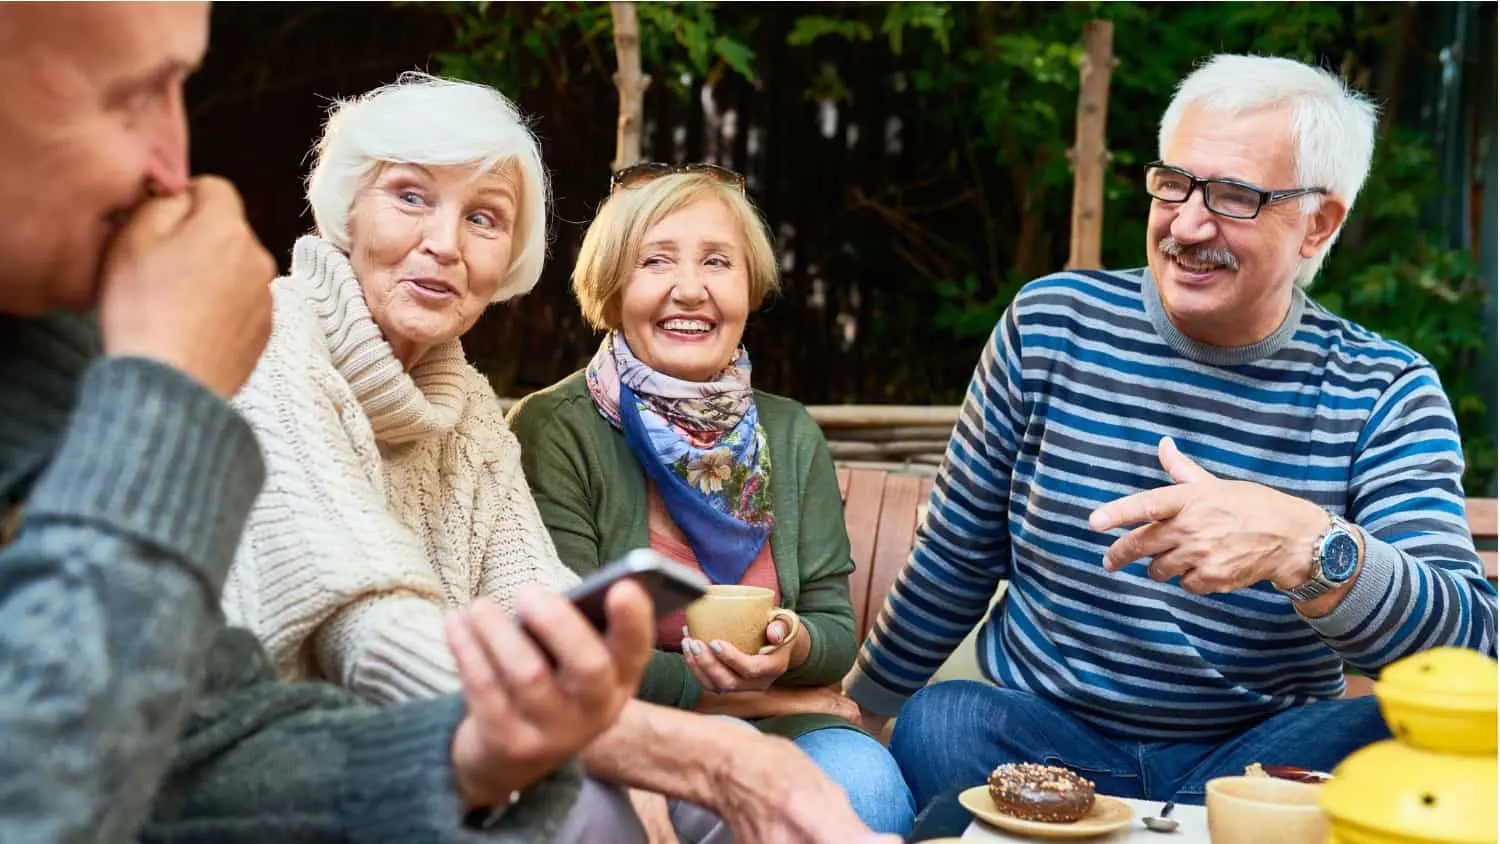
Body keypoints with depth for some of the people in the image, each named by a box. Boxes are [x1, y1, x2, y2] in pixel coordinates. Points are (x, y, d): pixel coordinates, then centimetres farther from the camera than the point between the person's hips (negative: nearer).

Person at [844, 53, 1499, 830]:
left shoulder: (1385, 393, -5)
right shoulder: (1050, 324, -3)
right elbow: (955, 559, 8)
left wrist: (1305, 546, -37)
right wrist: (862, 705, 14)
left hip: (1257, 757, 0)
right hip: (1039, 735, 1)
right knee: (937, 724, -30)